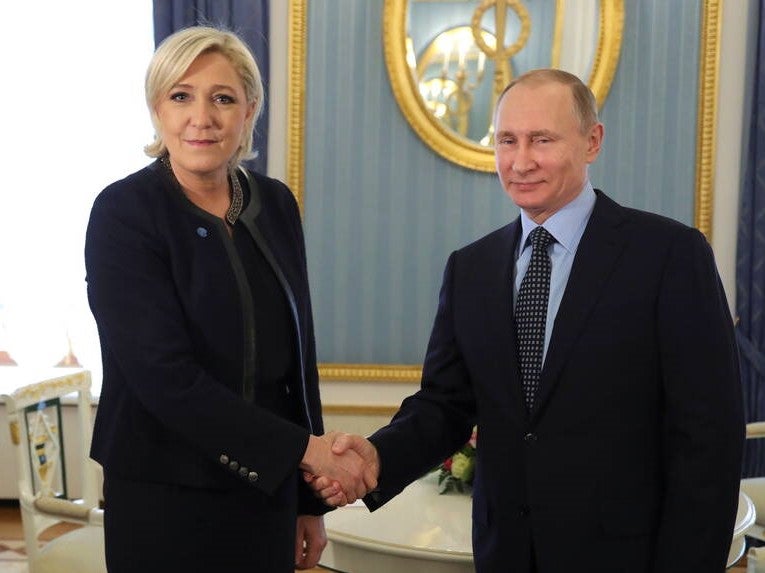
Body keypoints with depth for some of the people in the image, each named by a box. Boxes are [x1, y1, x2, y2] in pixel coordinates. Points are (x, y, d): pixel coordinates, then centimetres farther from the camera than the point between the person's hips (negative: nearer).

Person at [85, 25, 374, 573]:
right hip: (166, 500, -4)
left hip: (268, 490, 5)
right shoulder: (124, 211, -12)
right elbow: (163, 374, -19)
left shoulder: (276, 204, 3)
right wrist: (305, 448, -20)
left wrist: (311, 500, 9)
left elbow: (298, 354, 7)